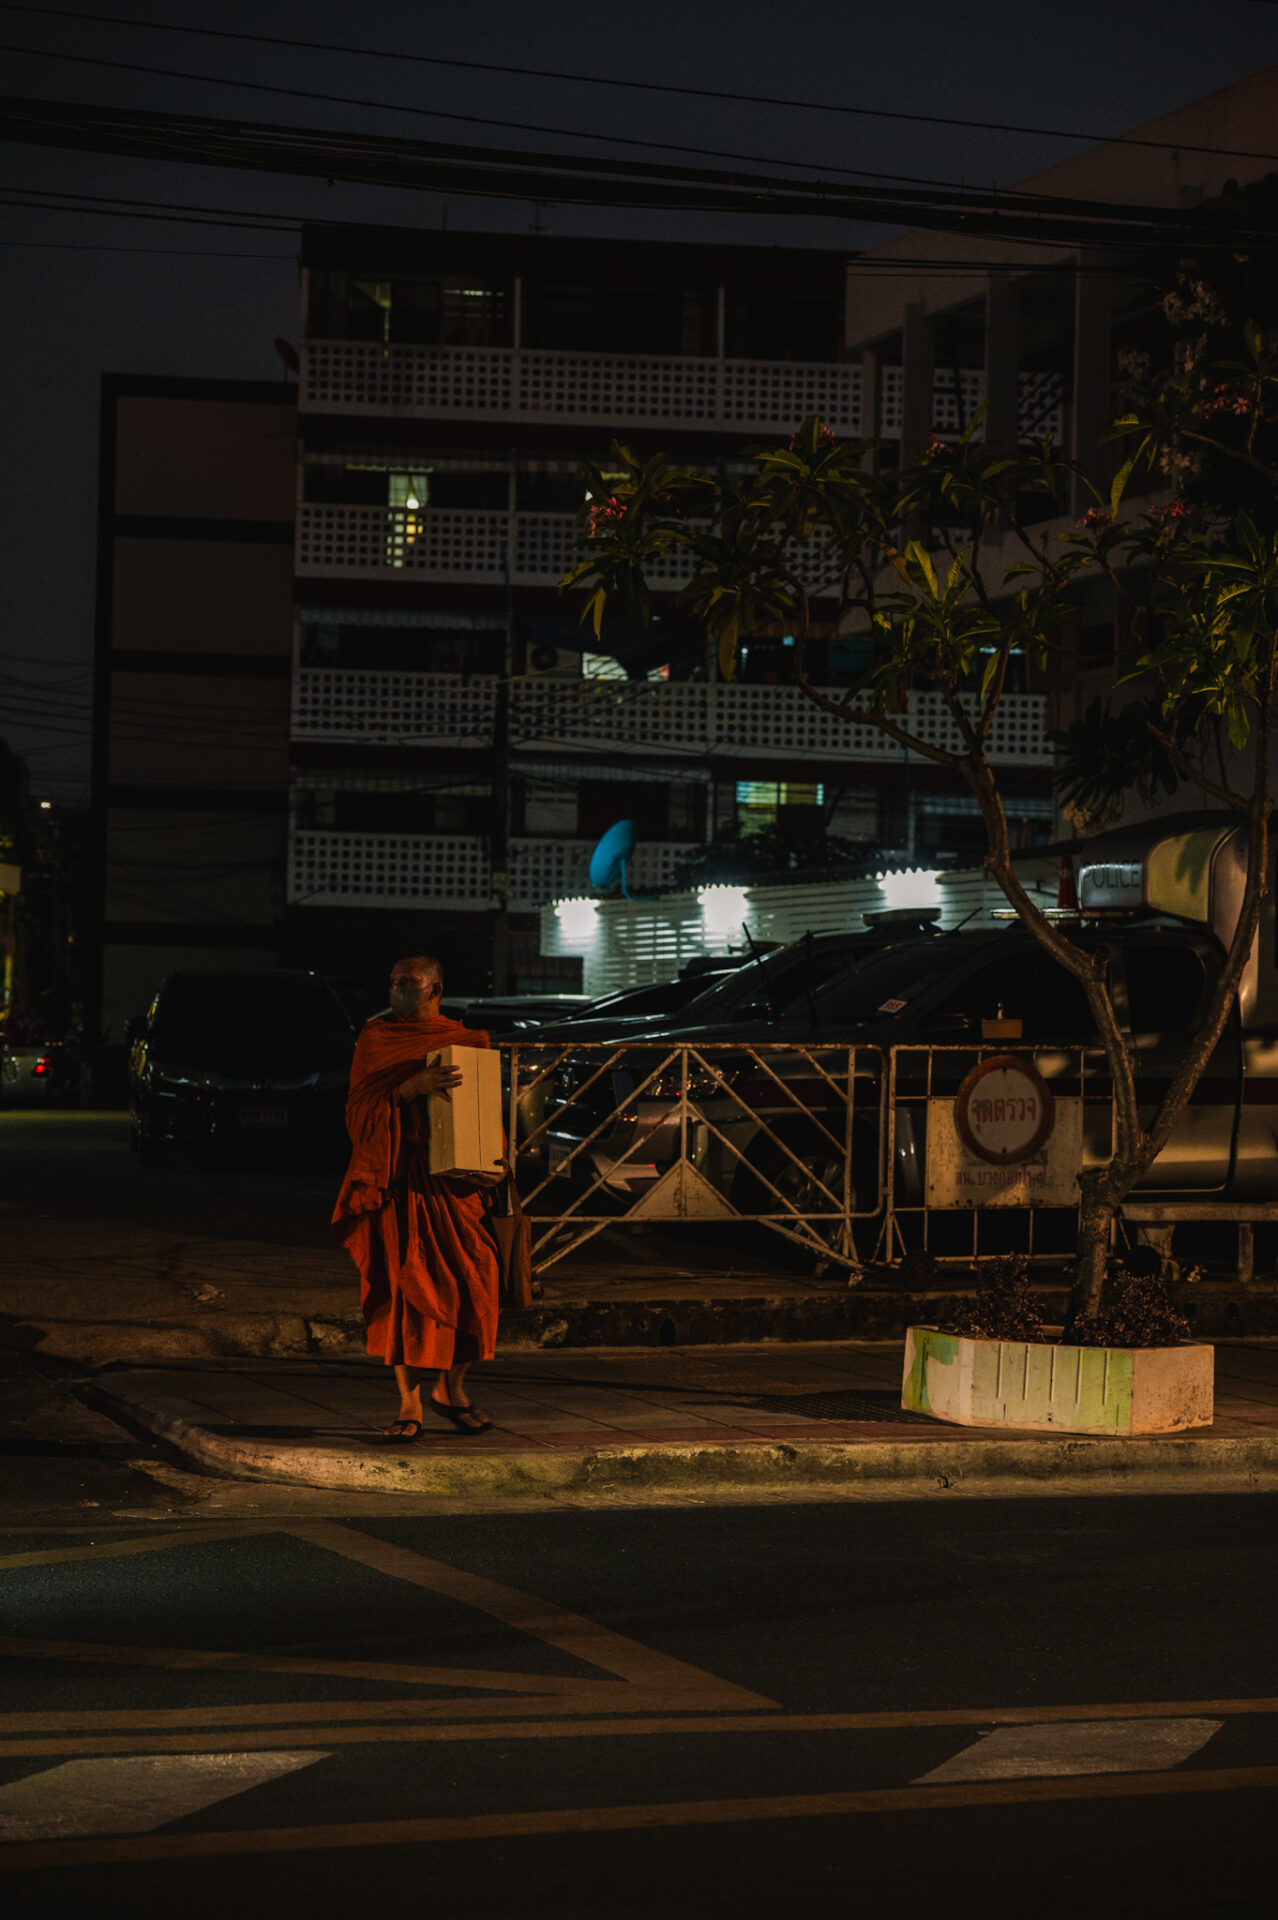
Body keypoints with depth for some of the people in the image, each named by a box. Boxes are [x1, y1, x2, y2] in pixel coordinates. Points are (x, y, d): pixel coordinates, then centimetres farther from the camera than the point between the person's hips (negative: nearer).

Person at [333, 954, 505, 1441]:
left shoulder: (470, 1043, 9)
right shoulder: (375, 1039, 5)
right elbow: (360, 1108, -5)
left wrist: (494, 1163, -4)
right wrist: (413, 1087, -20)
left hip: (451, 1182, 1)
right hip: (395, 1181, -1)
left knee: (467, 1282, -4)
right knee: (402, 1286, -4)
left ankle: (450, 1388, 17)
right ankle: (409, 1404, 2)